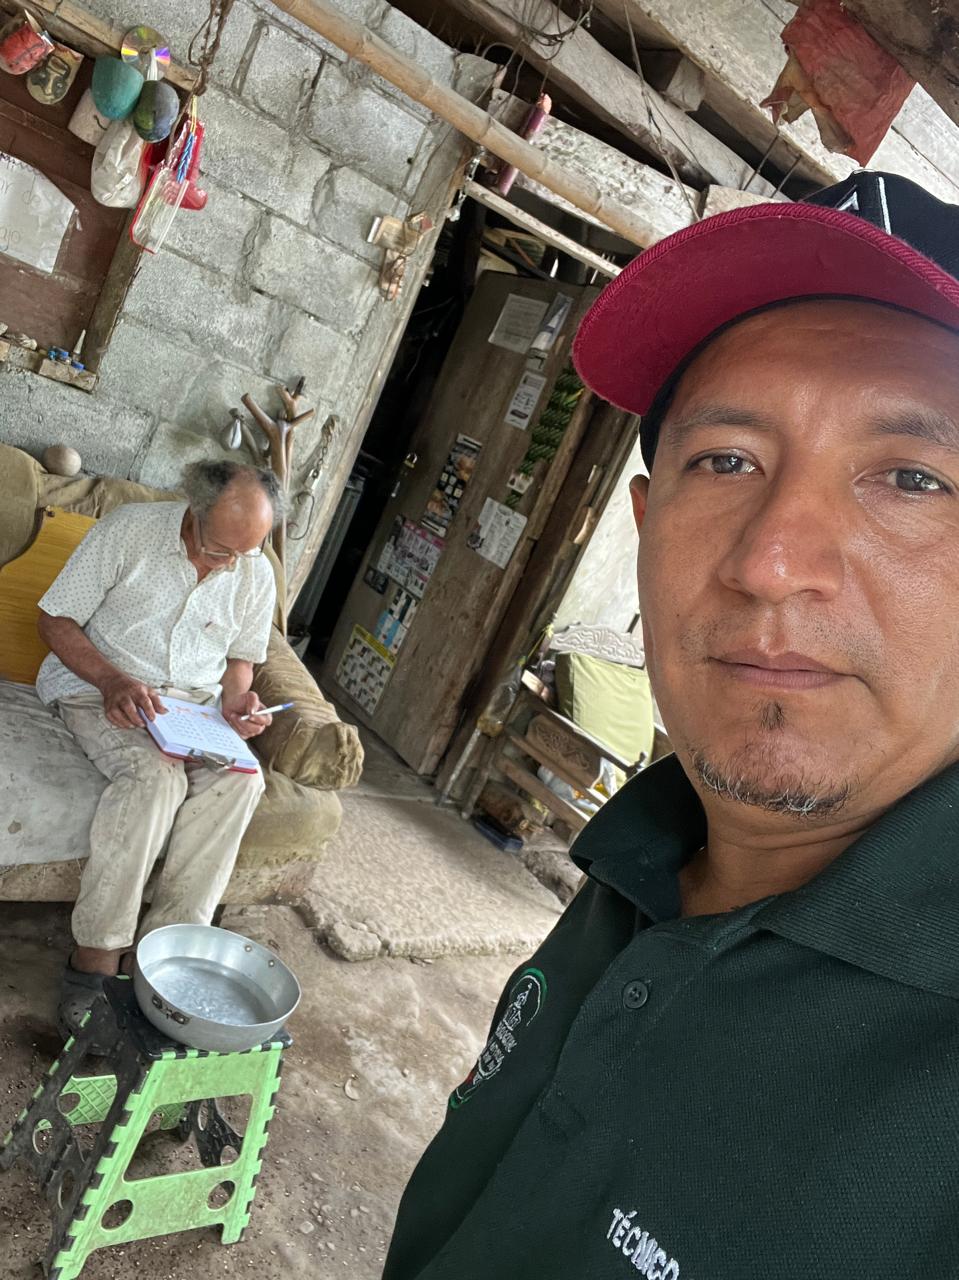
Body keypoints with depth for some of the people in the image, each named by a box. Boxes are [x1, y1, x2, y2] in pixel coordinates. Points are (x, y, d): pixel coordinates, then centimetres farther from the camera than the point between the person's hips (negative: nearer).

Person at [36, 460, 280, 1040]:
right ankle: (96, 952, -22)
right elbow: (56, 620, -8)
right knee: (156, 775, -33)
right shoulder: (129, 530, -12)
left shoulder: (257, 575, 0)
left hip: (194, 702, 4)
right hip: (101, 688, -4)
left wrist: (237, 700, -9)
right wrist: (112, 680, -24)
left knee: (242, 778, -25)